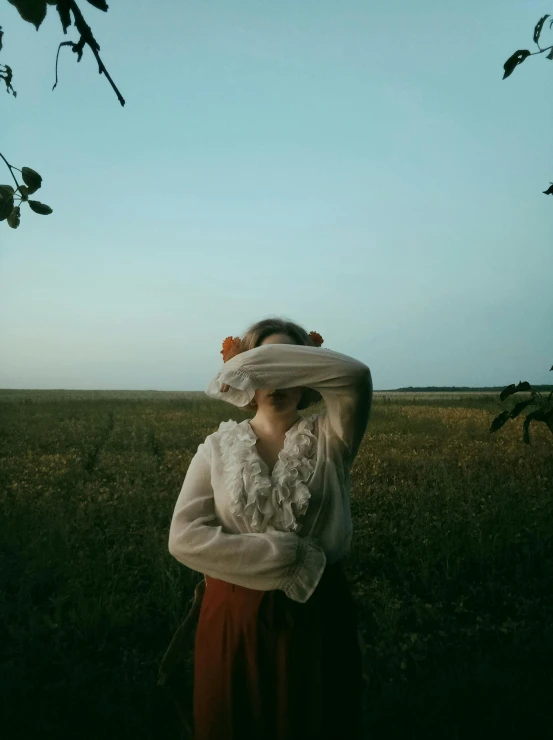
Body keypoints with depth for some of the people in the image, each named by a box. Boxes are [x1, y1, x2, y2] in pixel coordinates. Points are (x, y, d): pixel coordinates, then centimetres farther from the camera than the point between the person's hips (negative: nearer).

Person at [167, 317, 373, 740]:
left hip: (317, 617, -1)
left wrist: (273, 358, -22)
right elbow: (185, 538, -13)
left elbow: (354, 375, -25)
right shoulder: (217, 448, -3)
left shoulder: (329, 440, -6)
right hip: (235, 619, 1)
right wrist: (286, 556, -18)